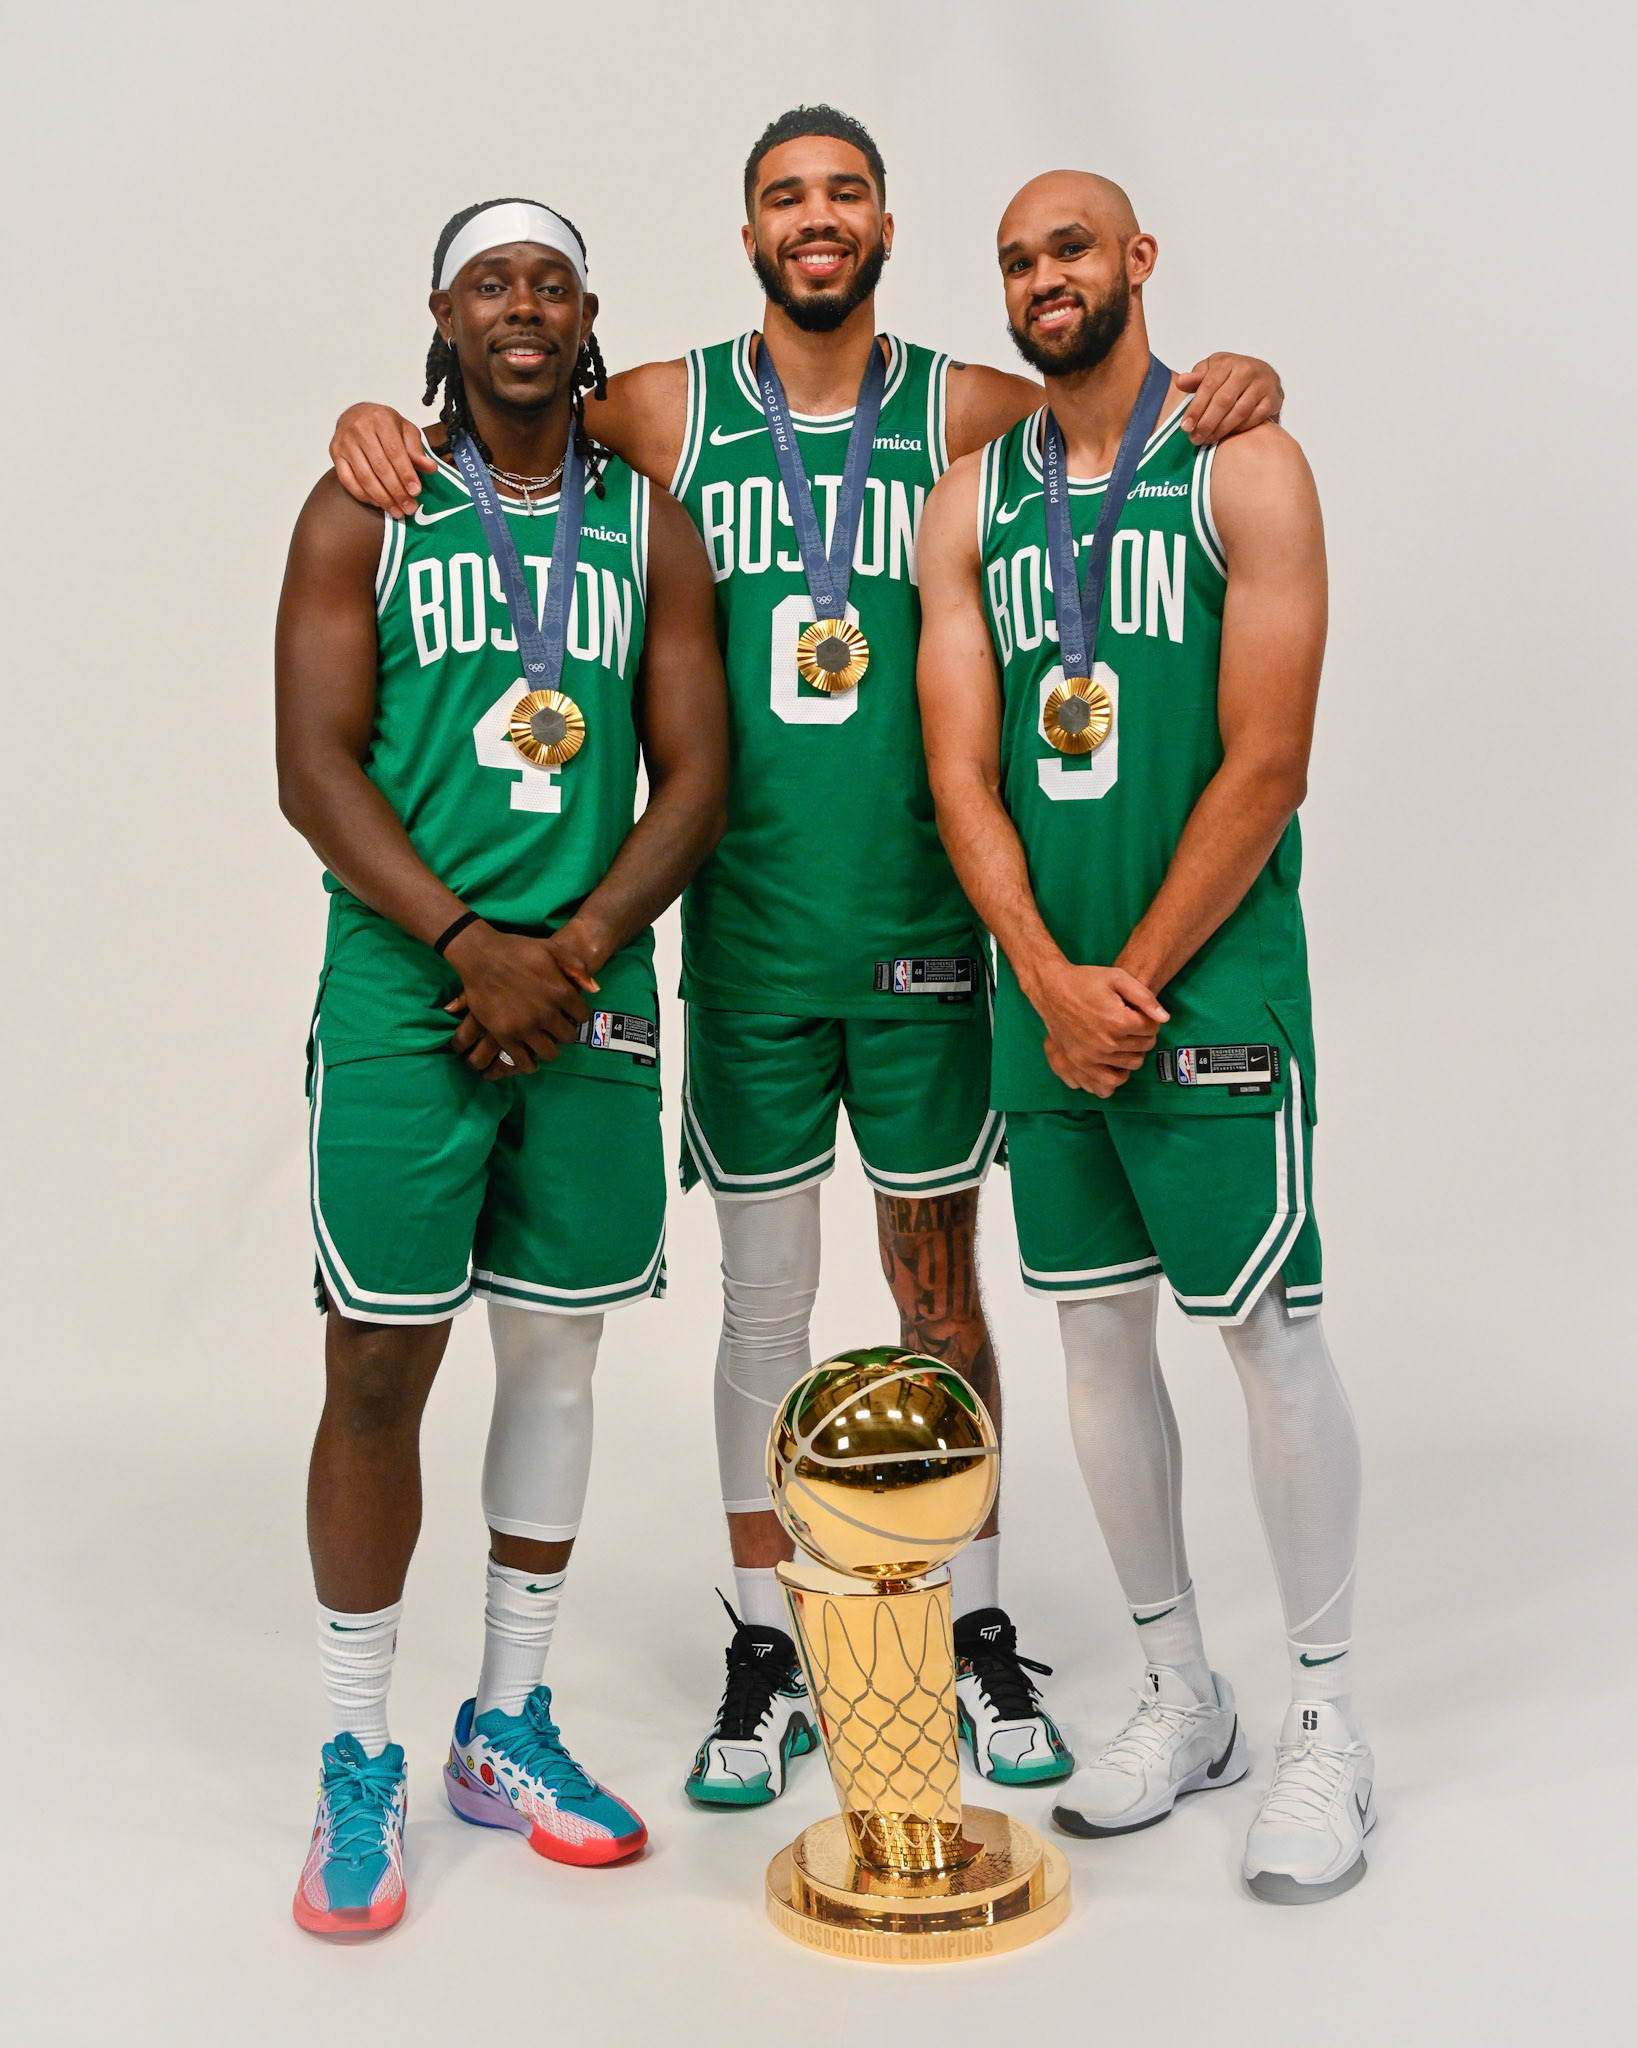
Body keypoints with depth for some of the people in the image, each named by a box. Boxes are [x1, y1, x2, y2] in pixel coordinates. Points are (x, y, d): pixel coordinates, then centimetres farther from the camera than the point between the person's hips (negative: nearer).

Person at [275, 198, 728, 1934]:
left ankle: (508, 1730, 24)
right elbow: (315, 767, -5)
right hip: (403, 998, -3)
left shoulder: (650, 527, 11)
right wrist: (474, 944, -16)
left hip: (590, 995, 3)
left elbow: (694, 779, 5)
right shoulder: (364, 512, 4)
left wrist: (573, 950, -10)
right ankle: (358, 1764, 13)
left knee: (556, 1354, 9)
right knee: (378, 1370, -2)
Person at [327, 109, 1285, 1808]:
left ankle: (977, 1631, 26)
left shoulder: (966, 411, 4)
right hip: (748, 938, 0)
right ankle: (765, 1650, 23)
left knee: (938, 1287, 11)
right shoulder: (669, 410, 5)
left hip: (925, 931, 0)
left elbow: (1143, 429, 10)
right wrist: (376, 424, -5)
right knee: (763, 1301, 8)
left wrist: (1232, 387, -11)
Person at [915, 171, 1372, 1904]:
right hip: (1042, 988, 5)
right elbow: (960, 769, 3)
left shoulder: (1243, 468, -3)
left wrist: (1140, 976, -12)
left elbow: (1267, 763, -10)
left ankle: (1328, 1726, 13)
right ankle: (1181, 1698, 24)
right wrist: (1052, 978, -9)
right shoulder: (972, 500, 11)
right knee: (1096, 1336, 9)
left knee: (1270, 1337, -2)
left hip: (1209, 979, -5)